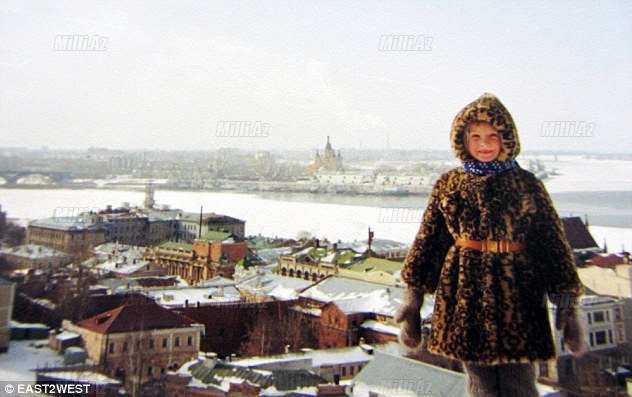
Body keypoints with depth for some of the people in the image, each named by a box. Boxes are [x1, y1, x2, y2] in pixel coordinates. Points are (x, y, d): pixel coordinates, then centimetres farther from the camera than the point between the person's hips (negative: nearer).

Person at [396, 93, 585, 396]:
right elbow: (427, 240, 9)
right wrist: (413, 295, 6)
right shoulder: (448, 184, 6)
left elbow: (552, 243, 4)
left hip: (516, 292, -1)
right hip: (464, 292, 1)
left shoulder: (527, 184, 3)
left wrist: (566, 302, -1)